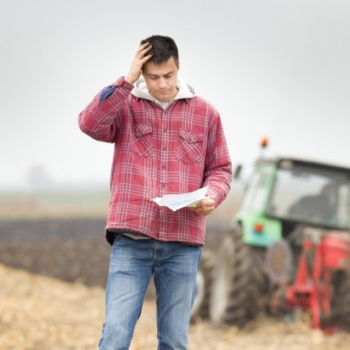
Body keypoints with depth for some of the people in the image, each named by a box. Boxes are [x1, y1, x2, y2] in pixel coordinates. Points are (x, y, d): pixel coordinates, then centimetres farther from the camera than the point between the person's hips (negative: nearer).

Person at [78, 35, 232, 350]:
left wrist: (212, 197, -6)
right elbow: (91, 124, -13)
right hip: (132, 239, -1)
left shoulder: (205, 113, 10)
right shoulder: (124, 105, 7)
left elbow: (221, 169, 14)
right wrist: (127, 81, -12)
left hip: (183, 243, 2)